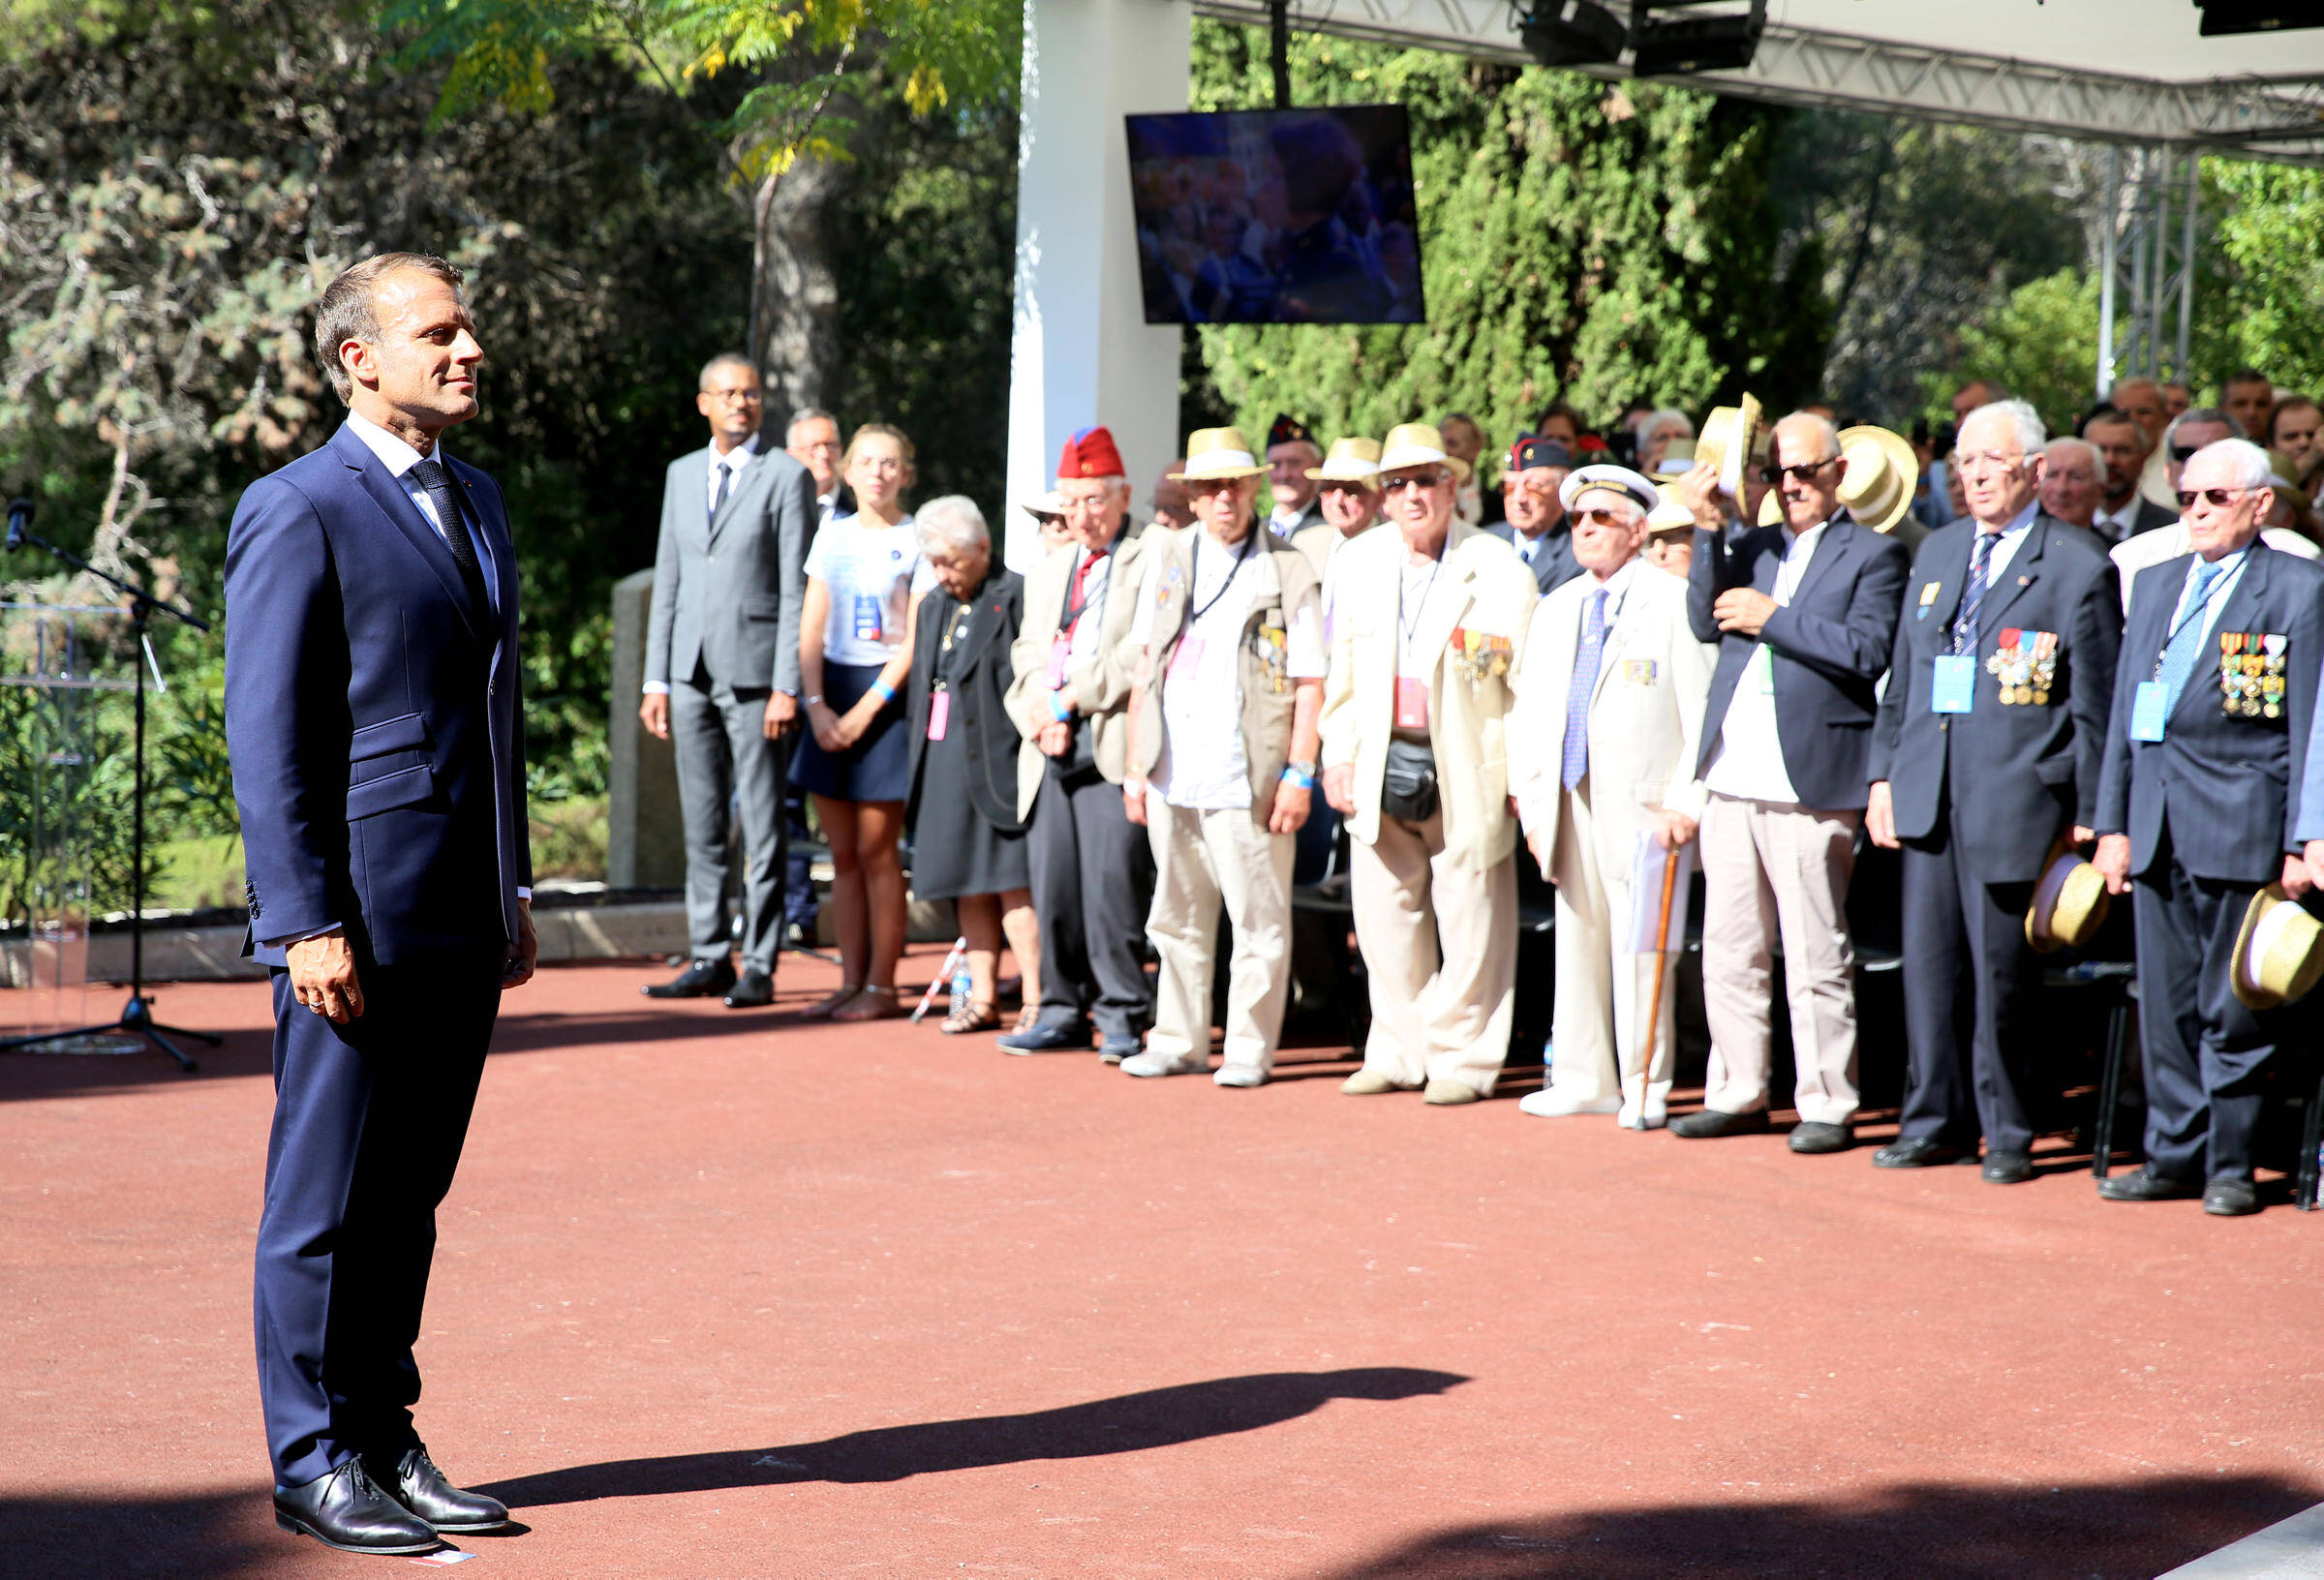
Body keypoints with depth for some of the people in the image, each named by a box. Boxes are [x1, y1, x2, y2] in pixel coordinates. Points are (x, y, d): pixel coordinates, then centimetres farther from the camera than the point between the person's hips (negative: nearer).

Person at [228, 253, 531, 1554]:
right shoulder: (298, 514, -9)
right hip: (357, 920, -7)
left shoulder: (478, 500, 16)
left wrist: (514, 888, 17)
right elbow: (268, 737, -12)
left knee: (410, 1197, 13)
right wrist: (309, 923, -16)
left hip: (461, 919, 7)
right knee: (327, 1203, 2)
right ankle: (316, 1463, 11)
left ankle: (385, 1438, 22)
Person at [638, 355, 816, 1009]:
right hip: (692, 673, 5)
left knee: (763, 825, -2)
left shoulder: (787, 477, -2)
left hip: (754, 672, -5)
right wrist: (656, 679, 10)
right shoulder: (681, 474, 14)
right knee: (702, 823, 9)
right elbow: (668, 580, 16)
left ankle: (759, 967, 3)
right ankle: (709, 959, 15)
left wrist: (787, 686, -13)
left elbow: (796, 590, -7)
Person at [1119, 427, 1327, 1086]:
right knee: (1177, 916, 11)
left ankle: (1250, 1048, 7)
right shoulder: (1165, 561, 13)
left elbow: (1310, 683, -2)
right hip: (1172, 774, 4)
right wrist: (1135, 764, 11)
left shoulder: (1287, 569, -1)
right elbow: (1145, 667, 15)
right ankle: (1178, 1042, 19)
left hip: (1246, 777, -4)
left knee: (1258, 919, -2)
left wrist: (1299, 774, -9)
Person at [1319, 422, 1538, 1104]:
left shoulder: (1498, 569, -5)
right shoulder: (1360, 562, 10)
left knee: (1469, 925, 0)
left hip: (1468, 765, -4)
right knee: (1385, 915, 9)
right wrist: (1337, 756, 9)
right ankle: (1399, 1053, 21)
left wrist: (1524, 774, -11)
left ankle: (1463, 1060, 10)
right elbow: (1343, 670, 15)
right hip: (1382, 764, 5)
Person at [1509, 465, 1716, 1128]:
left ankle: (1646, 1089, 3)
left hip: (1644, 803, -6)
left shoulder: (1676, 603, -3)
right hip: (1568, 803, 6)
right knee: (1577, 941, 9)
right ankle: (1584, 1079, 18)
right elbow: (1528, 713, 19)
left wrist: (1686, 802, -11)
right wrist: (1529, 800, 11)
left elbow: (1706, 712, -5)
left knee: (1642, 948, -4)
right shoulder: (1553, 611, 17)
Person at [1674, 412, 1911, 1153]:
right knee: (1728, 950, 10)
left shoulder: (1873, 554, 0)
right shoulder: (1752, 548, 16)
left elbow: (1866, 651, -12)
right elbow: (1706, 622, 2)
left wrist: (1772, 619, -11)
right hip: (1733, 781, 6)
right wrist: (1709, 527, -6)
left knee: (1816, 957, -1)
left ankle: (1827, 1105, 6)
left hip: (1811, 784, -6)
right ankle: (1738, 1092, 19)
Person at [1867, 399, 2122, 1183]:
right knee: (1929, 960, 7)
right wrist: (1884, 773, 12)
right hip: (1928, 793, 5)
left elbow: (2096, 701, -3)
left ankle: (2006, 1132, 11)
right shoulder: (1938, 551, 15)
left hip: (2014, 797, -5)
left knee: (2001, 972, -1)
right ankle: (1936, 1120, 17)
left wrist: (2087, 815, -5)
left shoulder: (2079, 566, -3)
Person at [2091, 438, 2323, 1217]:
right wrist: (2113, 821, 12)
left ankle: (2230, 1166, 9)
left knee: (2234, 1009, 0)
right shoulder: (2157, 582, 17)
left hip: (2241, 823, -5)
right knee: (2167, 1004, 9)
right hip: (2157, 824, 5)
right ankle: (2175, 1154, 17)